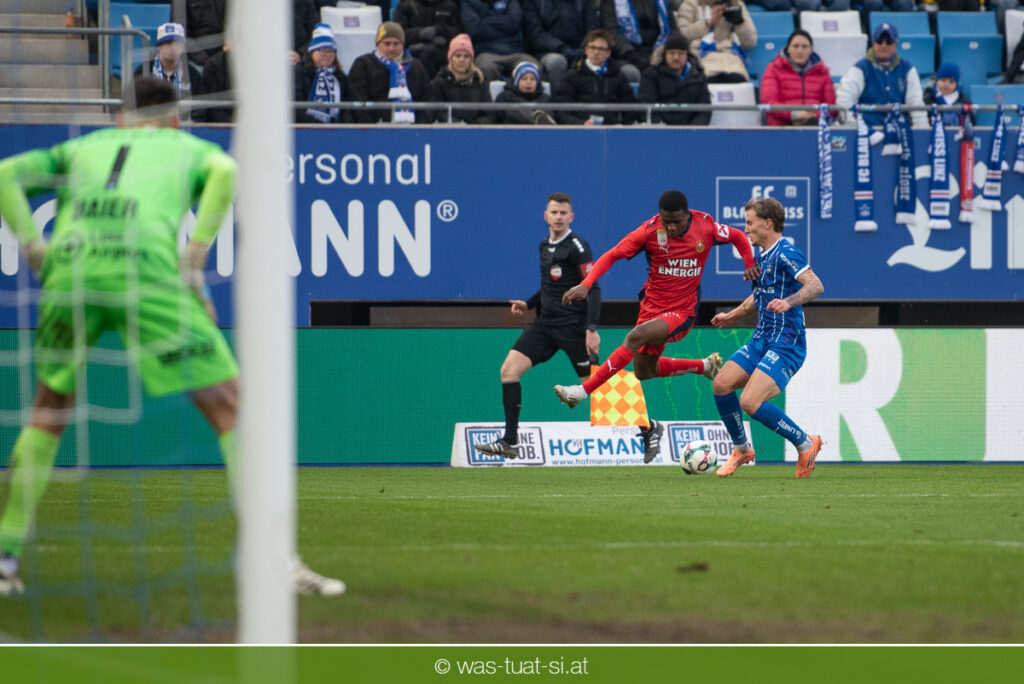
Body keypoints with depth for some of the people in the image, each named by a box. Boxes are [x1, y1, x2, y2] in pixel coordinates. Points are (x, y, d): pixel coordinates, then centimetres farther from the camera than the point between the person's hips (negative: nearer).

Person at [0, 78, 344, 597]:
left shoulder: (82, 148, 34)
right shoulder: (189, 148, 27)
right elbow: (224, 171, 1)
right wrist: (194, 257, -1)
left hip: (69, 267, 3)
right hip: (145, 269, -3)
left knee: (50, 408, 25)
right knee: (229, 407, 3)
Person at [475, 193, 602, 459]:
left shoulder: (577, 246, -11)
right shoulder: (545, 246, 13)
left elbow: (594, 289, -15)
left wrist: (592, 329, -23)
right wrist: (529, 304, 14)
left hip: (572, 325, -8)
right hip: (545, 323, 8)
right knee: (509, 369, -5)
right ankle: (509, 441, -3)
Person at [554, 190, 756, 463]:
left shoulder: (706, 227, -11)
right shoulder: (649, 231, -14)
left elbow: (738, 237, 9)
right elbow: (611, 256, -14)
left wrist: (750, 265, -7)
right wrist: (585, 285, -27)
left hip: (682, 312, -4)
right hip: (652, 306, 4)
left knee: (637, 337, -30)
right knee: (644, 370, 18)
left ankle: (584, 391, -30)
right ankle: (704, 366, 43)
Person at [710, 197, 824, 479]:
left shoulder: (785, 253, -14)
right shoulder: (761, 257, 15)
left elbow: (816, 286, -28)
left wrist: (789, 302, -43)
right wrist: (732, 316, 36)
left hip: (786, 345, -9)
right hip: (761, 340, 9)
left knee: (750, 402, -20)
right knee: (721, 383, -4)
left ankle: (805, 443, -2)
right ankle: (741, 449, 13)